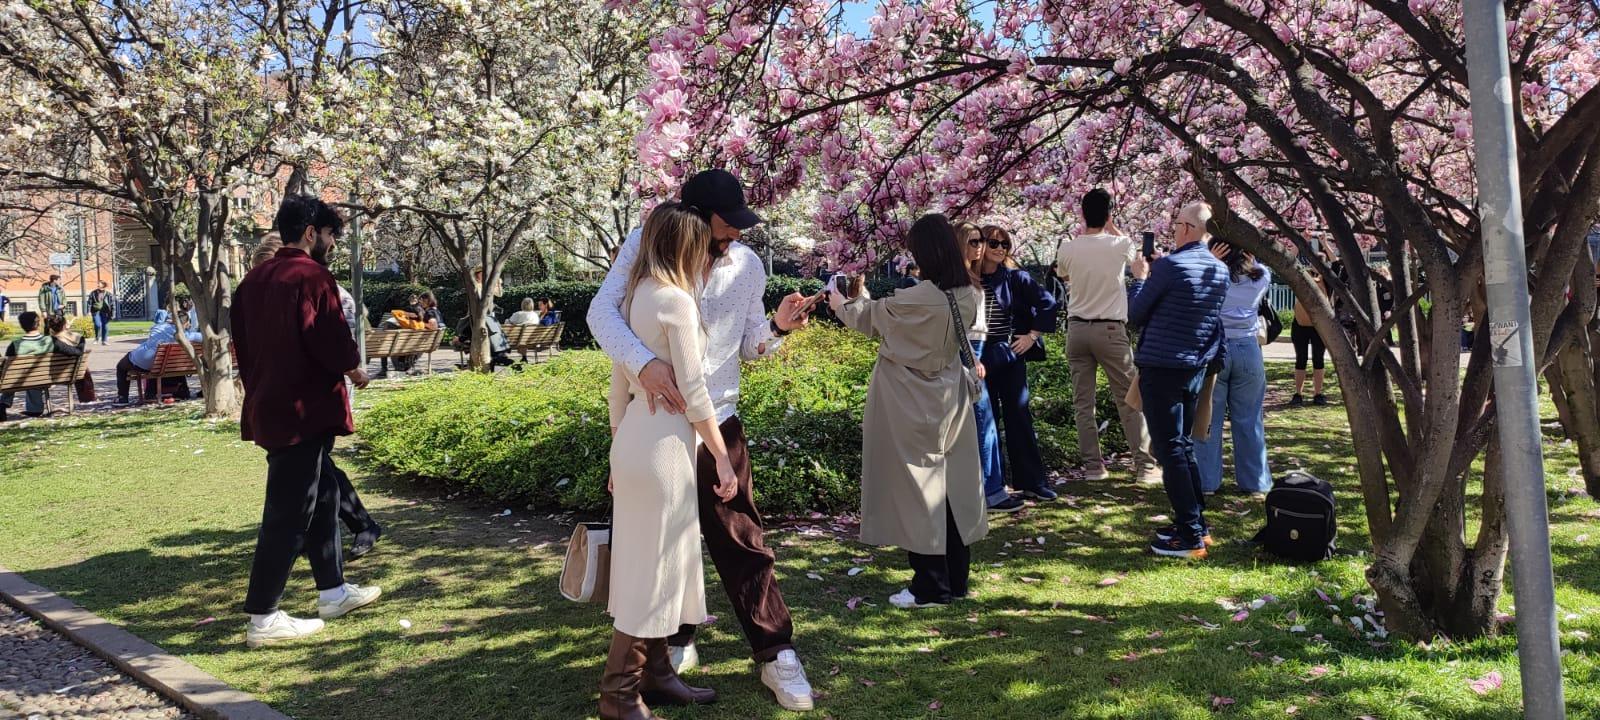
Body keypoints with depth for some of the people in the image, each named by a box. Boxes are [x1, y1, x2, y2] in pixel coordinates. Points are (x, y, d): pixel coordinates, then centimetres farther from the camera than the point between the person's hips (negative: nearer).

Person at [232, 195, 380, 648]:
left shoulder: (254, 280, 13)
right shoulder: (311, 276, -15)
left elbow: (244, 343, 17)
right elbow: (330, 340, -21)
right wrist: (354, 370, -1)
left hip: (268, 406, 10)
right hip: (304, 411, -10)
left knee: (323, 497, 19)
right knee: (289, 513, -4)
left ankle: (333, 592, 28)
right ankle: (262, 619, 1)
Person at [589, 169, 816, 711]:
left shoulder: (747, 265, -2)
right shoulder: (645, 246, -10)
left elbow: (748, 347, 6)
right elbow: (601, 311, -21)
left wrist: (778, 327, -17)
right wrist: (644, 363, -37)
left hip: (716, 421, 0)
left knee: (740, 539, 1)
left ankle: (776, 655, 11)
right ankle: (676, 641, 34)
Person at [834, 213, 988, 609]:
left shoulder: (918, 300, -24)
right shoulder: (969, 296, -5)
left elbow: (869, 316, -5)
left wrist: (841, 305, 17)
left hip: (910, 407, -7)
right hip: (950, 401, 7)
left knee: (916, 487, 3)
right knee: (954, 485, 13)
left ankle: (931, 586, 10)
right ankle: (956, 579, 23)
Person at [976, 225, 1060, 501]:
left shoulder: (1015, 278, 0)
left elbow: (1047, 303, 3)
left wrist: (1032, 335, -1)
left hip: (1010, 356, 0)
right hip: (978, 359, 0)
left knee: (1019, 417, 3)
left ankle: (1032, 481, 9)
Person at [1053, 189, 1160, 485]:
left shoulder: (1068, 248, -3)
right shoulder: (1120, 245, -7)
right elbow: (1132, 248, 19)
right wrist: (1111, 226, 27)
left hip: (1077, 329, 2)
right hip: (1110, 330, -2)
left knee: (1083, 402, 7)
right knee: (1129, 400, 4)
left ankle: (1093, 464, 7)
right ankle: (1145, 465, 6)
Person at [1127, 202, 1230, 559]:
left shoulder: (1168, 266, -16)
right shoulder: (1220, 270, 7)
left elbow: (1135, 316, -8)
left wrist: (1140, 277, 9)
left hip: (1160, 369, -7)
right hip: (1195, 369, 8)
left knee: (1169, 450, -3)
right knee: (1183, 446, 18)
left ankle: (1190, 536, -3)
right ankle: (1196, 523, 22)